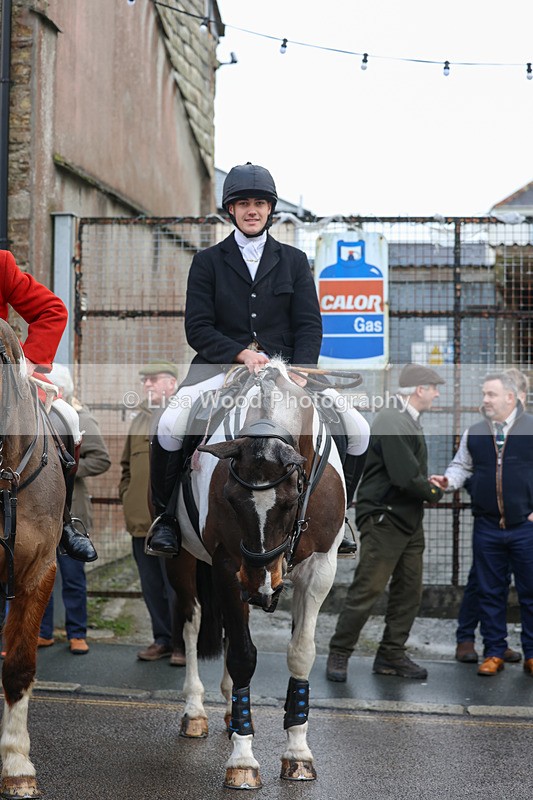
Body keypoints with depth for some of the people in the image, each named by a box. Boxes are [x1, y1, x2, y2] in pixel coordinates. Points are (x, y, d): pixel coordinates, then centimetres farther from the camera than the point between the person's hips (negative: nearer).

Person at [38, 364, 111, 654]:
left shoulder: (81, 421, -6)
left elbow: (101, 459, -12)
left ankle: (76, 634, 14)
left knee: (73, 576, 4)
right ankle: (43, 632, 20)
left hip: (68, 513, -5)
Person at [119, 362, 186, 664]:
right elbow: (127, 465, 26)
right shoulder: (139, 421, 18)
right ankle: (162, 639, 22)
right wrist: (126, 496, 14)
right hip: (141, 522, 7)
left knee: (178, 588, -2)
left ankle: (183, 645, 8)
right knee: (152, 587, 11)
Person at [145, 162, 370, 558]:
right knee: (170, 425, -30)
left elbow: (309, 326, 5)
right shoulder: (208, 262, 9)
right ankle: (165, 516, -6)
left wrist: (299, 374, -13)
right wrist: (242, 354, -17)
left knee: (358, 430, -13)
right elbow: (197, 328, 0)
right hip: (221, 366, -2)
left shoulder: (294, 261, 13)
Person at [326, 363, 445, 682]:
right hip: (384, 521, -10)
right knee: (367, 589, -6)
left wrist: (426, 481, 3)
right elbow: (405, 479, -23)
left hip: (409, 522, 10)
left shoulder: (409, 422, 15)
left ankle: (392, 655, 19)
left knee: (409, 590, 10)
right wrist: (435, 493, -7)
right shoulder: (392, 423, -18)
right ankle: (339, 654, 4)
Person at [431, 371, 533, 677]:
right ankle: (494, 653, 17)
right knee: (491, 593, 8)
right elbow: (462, 467, 16)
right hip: (487, 527, 3)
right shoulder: (474, 433, 11)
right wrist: (448, 480, -5)